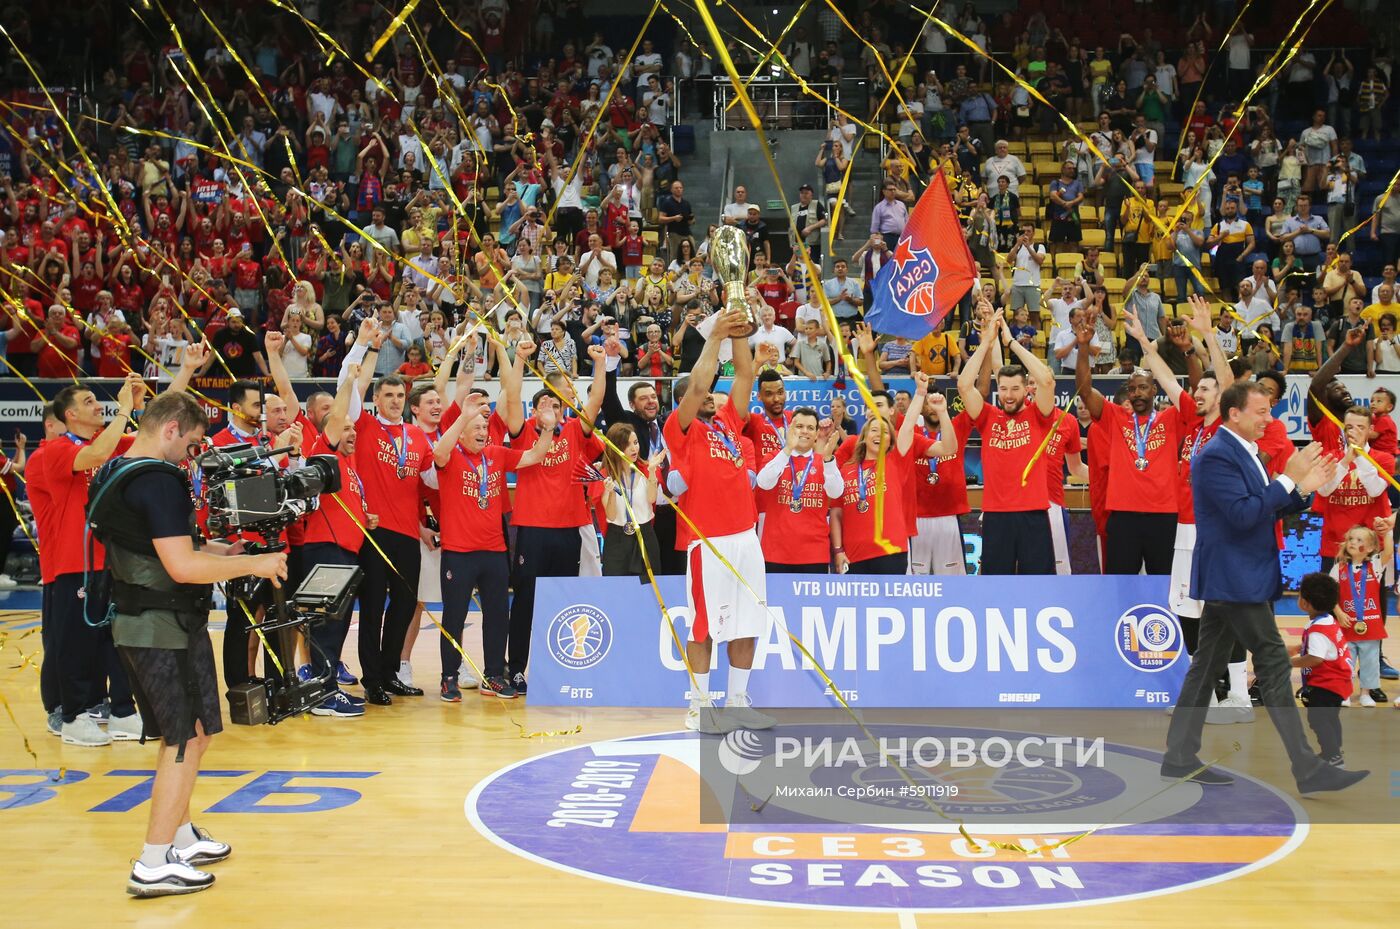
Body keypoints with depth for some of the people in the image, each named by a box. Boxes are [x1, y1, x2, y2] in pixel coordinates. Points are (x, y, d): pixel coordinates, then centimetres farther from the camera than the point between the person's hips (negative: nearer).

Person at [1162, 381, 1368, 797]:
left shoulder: (1243, 452, 16)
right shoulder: (1217, 456, -16)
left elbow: (1266, 510, 18)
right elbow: (1243, 514, -23)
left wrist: (1302, 488, 4)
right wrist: (1288, 478, -19)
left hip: (1236, 581, 10)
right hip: (1234, 580, -10)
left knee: (1207, 666, 11)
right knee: (1274, 665, -8)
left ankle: (1180, 758, 16)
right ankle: (1307, 769, -5)